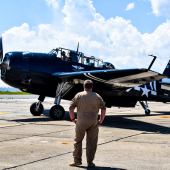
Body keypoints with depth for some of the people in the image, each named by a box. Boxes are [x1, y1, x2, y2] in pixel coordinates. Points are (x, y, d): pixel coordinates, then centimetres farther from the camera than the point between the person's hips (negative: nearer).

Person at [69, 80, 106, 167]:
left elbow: (71, 108, 0)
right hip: (93, 122, 1)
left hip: (81, 121, -1)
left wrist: (73, 119, 9)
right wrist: (101, 120, 8)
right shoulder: (97, 96, 8)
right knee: (91, 142, 6)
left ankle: (77, 160, 15)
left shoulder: (79, 95, 4)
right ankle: (90, 162, 9)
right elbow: (103, 108, 2)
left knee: (78, 141, 11)